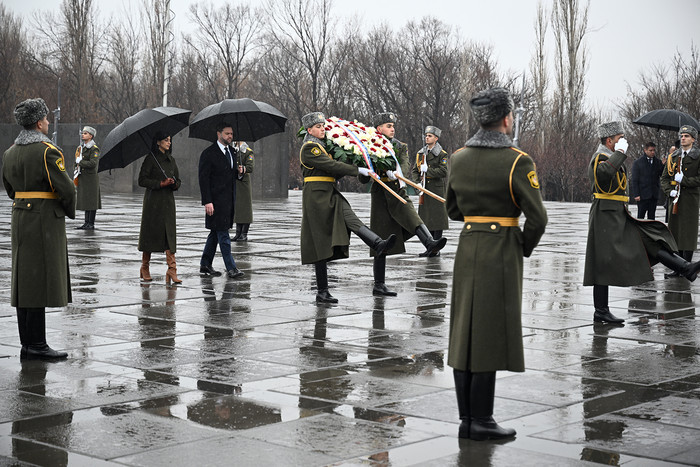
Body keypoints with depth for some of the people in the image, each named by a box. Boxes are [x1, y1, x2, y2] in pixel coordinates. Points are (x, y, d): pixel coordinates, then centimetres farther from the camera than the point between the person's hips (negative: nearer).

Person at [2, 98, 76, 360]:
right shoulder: (48, 151, -13)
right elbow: (66, 188, -16)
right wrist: (70, 211, 1)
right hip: (45, 220, -8)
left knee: (23, 280, 10)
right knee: (40, 280, -5)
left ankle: (27, 343, 15)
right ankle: (35, 346, -4)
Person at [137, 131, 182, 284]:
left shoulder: (171, 160, 13)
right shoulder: (151, 159, -4)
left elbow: (178, 181, 17)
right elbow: (142, 180, -9)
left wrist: (173, 183, -6)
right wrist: (161, 183, -16)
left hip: (168, 201, 5)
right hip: (153, 201, -5)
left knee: (170, 234, -5)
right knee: (150, 233, 1)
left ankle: (172, 271, -10)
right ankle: (145, 269, 15)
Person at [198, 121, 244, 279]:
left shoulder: (231, 152, 15)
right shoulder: (208, 153, -8)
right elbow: (203, 178, -13)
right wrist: (207, 201, -18)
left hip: (229, 199, 8)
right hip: (216, 200, -8)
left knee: (216, 233, 13)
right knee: (223, 234, -7)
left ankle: (205, 265, 22)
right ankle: (231, 268, -6)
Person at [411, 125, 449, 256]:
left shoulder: (442, 154, -5)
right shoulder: (421, 153, 13)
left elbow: (443, 171, -15)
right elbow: (414, 171, 13)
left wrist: (427, 170, -16)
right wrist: (418, 182, -4)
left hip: (437, 190, -6)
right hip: (424, 191, 6)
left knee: (437, 220, -3)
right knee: (427, 220, 8)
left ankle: (436, 249, 1)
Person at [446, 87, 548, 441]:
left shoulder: (459, 158, 5)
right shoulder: (517, 162, -12)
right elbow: (537, 218, -13)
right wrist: (526, 247, 4)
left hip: (467, 248, 6)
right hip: (502, 251, -6)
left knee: (465, 332, 9)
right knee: (491, 334, -2)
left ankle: (466, 418, 14)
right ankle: (481, 421, 1)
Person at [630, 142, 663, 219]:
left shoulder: (658, 162, 9)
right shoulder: (638, 163, 0)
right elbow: (634, 180, -2)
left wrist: (664, 166, -13)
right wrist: (636, 194, -10)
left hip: (654, 195, 3)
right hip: (642, 195, -3)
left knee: (651, 217, 7)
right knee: (640, 217, -1)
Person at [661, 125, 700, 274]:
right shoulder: (673, 157, 13)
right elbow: (664, 178, 13)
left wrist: (683, 180, -15)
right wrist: (669, 191, -3)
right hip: (675, 200, 5)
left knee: (688, 234, -4)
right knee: (675, 233, 6)